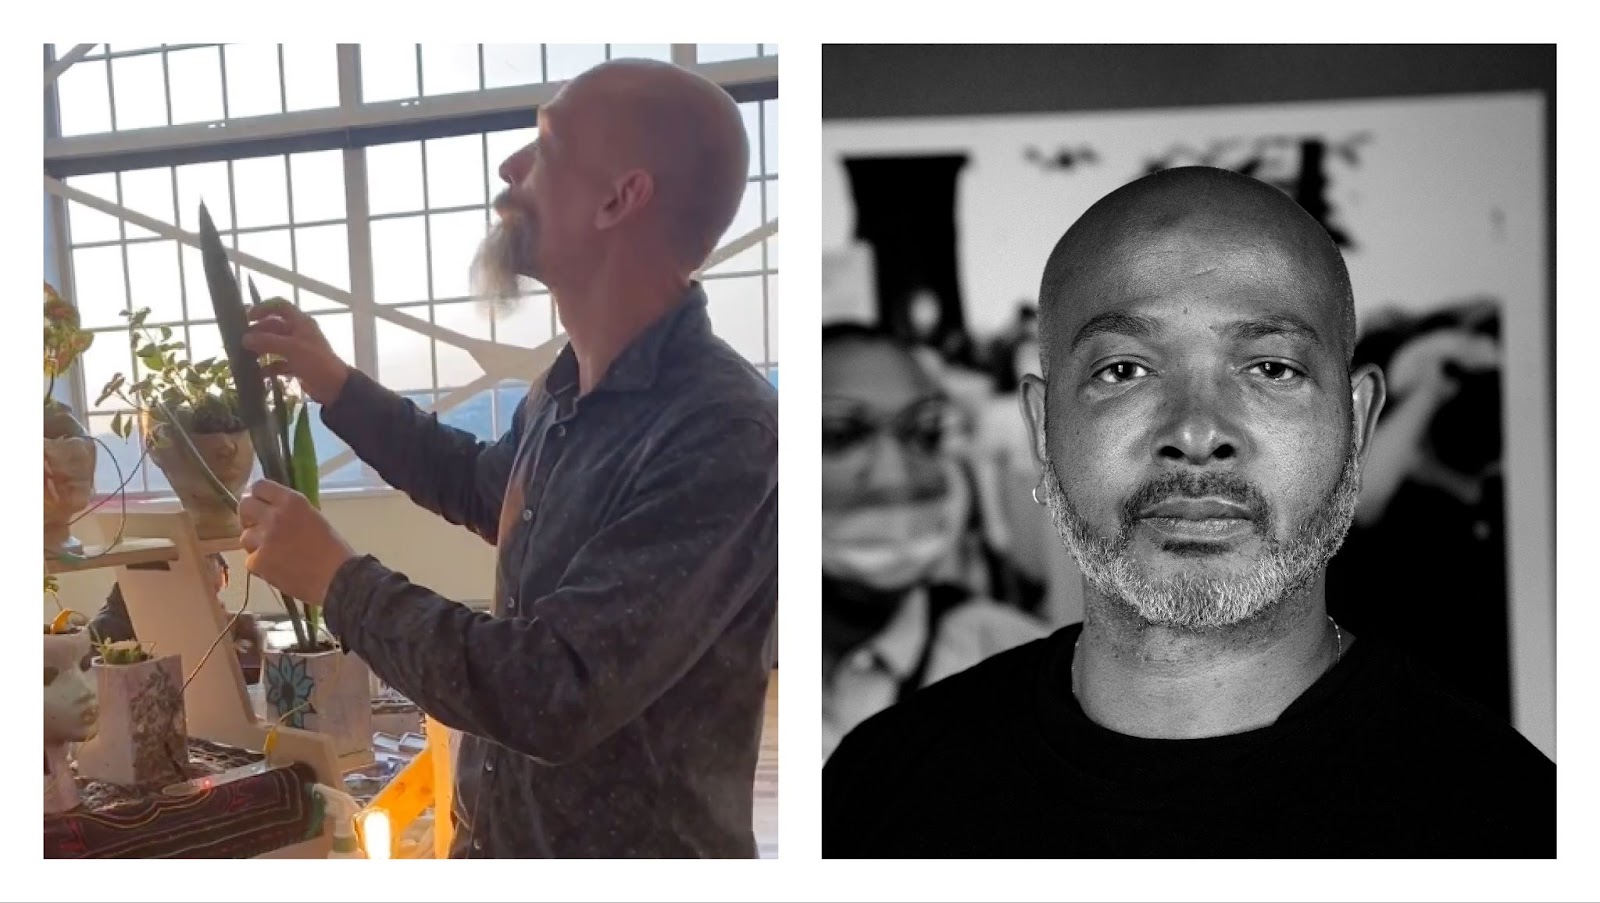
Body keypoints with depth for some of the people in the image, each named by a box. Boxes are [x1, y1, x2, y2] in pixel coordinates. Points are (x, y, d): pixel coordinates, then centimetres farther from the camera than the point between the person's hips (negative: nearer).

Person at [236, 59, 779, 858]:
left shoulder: (723, 434, -28)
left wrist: (338, 579, -20)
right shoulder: (570, 391, -1)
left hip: (635, 853, -7)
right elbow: (484, 487, 22)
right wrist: (334, 385, 14)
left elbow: (557, 695, -31)